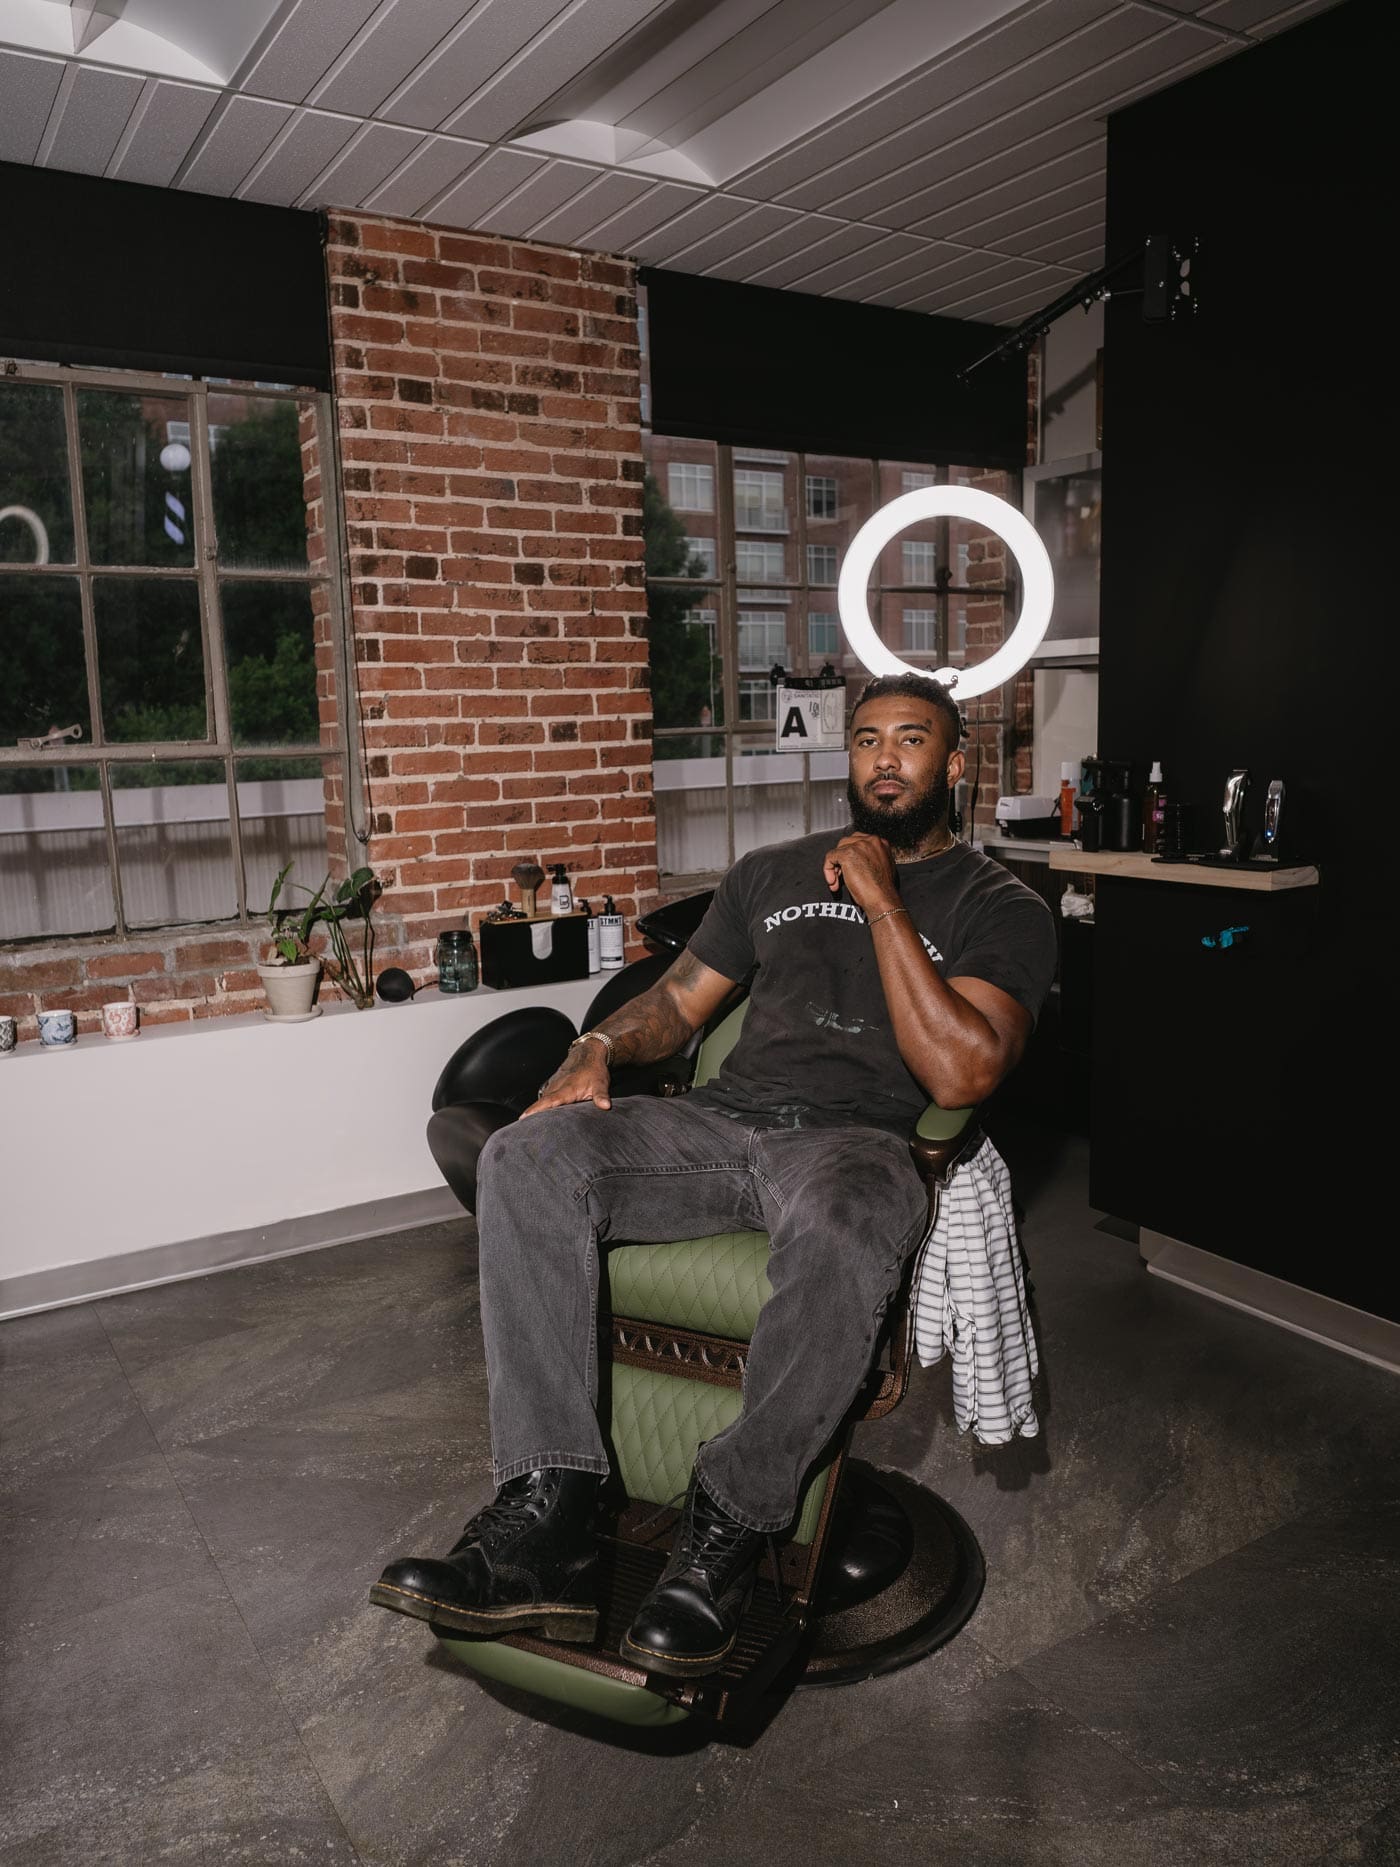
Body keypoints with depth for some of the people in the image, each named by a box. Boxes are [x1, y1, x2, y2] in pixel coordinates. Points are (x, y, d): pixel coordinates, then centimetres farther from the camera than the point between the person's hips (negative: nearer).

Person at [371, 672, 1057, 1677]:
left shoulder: (1001, 907, 8)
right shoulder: (772, 873, 23)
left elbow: (961, 1074, -8)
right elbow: (678, 999, 25)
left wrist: (883, 903, -8)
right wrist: (598, 1048, 1)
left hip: (854, 1140, -4)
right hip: (722, 1119, 5)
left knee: (844, 1239, -42)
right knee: (527, 1157, -23)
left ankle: (727, 1531, -20)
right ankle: (548, 1521, -24)